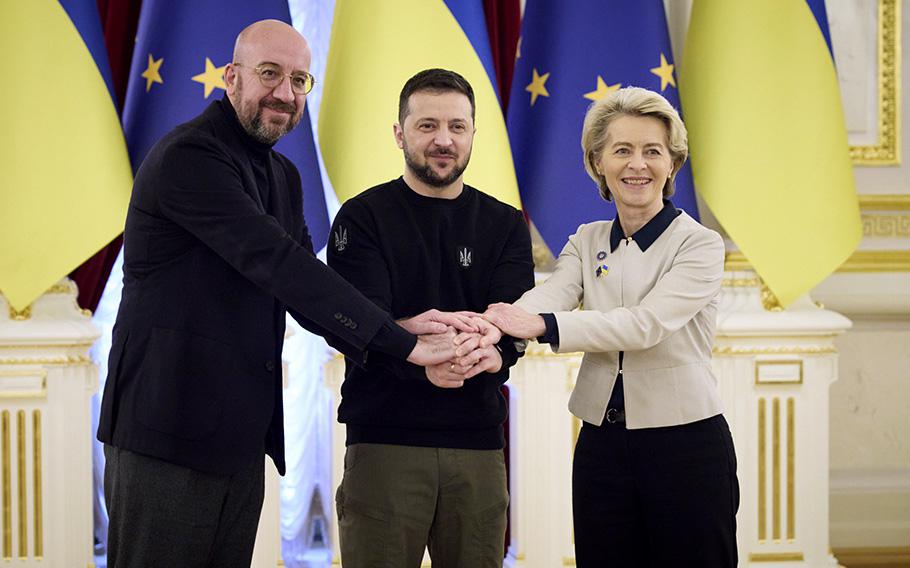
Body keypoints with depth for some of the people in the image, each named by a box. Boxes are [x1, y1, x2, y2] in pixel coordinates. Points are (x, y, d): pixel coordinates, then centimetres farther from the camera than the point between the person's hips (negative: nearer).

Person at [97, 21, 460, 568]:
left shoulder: (283, 176, 16)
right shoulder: (189, 157, -14)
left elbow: (302, 287, 9)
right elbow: (276, 263, -22)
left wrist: (407, 335, -11)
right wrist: (400, 342, -24)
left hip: (243, 435, 9)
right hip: (171, 430, -8)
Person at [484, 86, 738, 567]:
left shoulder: (700, 246, -5)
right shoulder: (586, 242, 8)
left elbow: (645, 324, -21)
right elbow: (546, 297, -12)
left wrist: (540, 325, -32)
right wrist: (488, 333, -35)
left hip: (686, 449, -4)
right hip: (601, 449, 4)